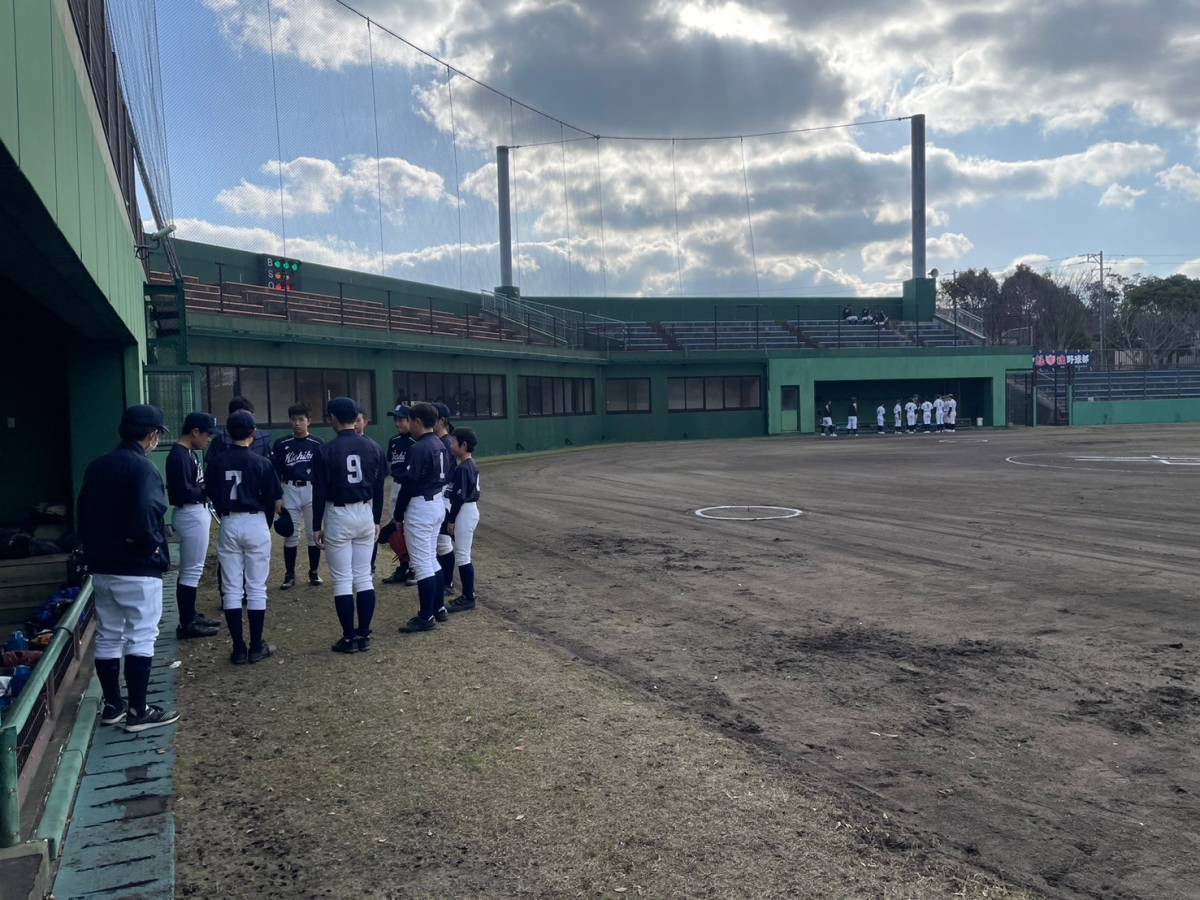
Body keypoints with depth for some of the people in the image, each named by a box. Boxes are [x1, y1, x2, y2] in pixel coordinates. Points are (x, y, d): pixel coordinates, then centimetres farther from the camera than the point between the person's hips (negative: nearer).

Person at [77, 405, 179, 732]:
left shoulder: (96, 467, 9)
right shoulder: (142, 467, -16)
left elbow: (83, 515, 14)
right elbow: (146, 514, -30)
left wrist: (96, 548, 16)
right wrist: (152, 546, -14)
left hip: (101, 567, 8)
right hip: (137, 570, -8)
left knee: (107, 637, 14)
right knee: (141, 638, 0)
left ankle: (113, 705, 24)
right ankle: (138, 711, 3)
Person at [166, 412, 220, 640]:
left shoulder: (189, 453, 12)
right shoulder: (179, 455, -19)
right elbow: (183, 492, -25)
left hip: (198, 514, 11)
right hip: (191, 515, -11)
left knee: (191, 569, 17)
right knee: (191, 570, -4)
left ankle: (191, 616, 27)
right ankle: (187, 624, 2)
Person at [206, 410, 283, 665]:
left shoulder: (215, 463, -1)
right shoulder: (261, 462, -8)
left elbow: (213, 499, 2)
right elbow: (276, 502, -6)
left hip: (228, 526, 2)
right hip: (256, 523, -2)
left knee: (231, 589, 8)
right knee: (256, 588, 6)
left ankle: (239, 649, 10)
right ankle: (256, 648, 9)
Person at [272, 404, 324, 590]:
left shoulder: (317, 444, 0)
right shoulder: (281, 444, 3)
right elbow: (275, 472, 5)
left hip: (312, 490, -1)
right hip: (290, 491, 1)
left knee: (313, 533, 4)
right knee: (290, 534, 4)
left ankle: (314, 572, 16)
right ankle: (289, 575, 12)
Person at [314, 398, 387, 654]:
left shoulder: (327, 451, -11)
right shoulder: (373, 447, 2)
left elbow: (319, 492, -8)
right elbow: (379, 488, 7)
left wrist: (317, 526, 1)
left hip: (338, 516, -4)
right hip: (365, 514, 4)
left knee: (342, 580, 2)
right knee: (364, 577, 9)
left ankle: (349, 638, 6)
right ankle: (364, 635, 13)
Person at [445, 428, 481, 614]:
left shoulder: (462, 468, -19)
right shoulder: (471, 465, 11)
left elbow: (459, 497, -20)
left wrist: (451, 520, -16)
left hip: (464, 513, -10)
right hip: (471, 510, 10)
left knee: (462, 556, -5)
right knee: (464, 554, 16)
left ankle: (468, 598, 0)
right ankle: (468, 594, 22)